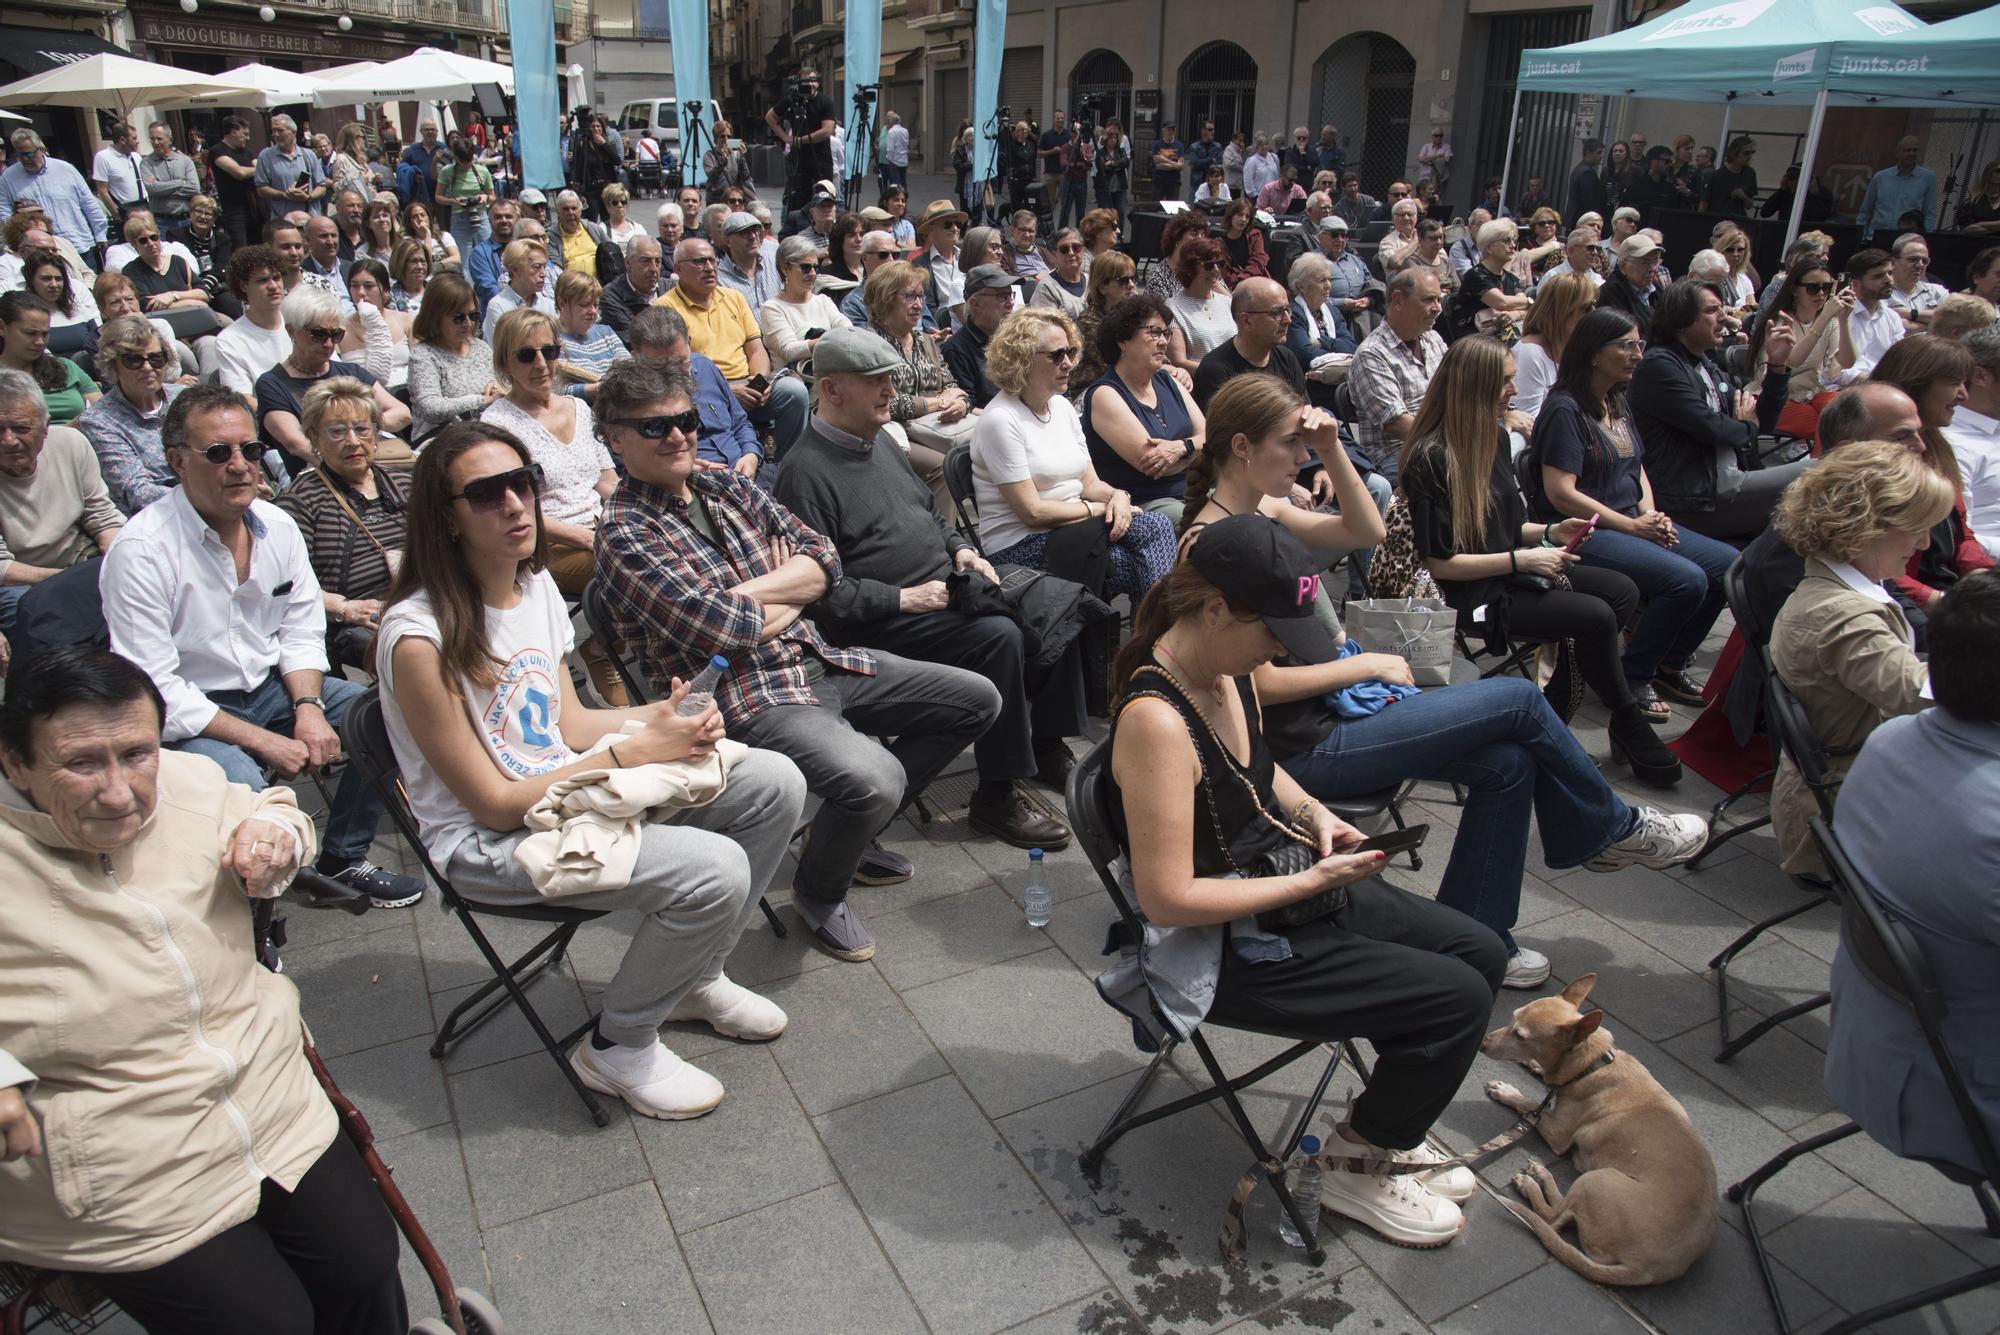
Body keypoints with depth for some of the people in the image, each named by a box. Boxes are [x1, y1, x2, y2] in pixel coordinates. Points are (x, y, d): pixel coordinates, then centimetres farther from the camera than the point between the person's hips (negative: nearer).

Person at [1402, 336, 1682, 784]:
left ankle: (1560, 689, -4)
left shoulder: (1494, 438, 10)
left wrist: (1550, 532, 1)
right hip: (1476, 594, -9)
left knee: (1623, 590, -5)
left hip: (1513, 574, 9)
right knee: (1595, 615, -20)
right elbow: (1439, 562, -19)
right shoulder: (1431, 460, -19)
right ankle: (1629, 727, 0)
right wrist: (1521, 559, -19)